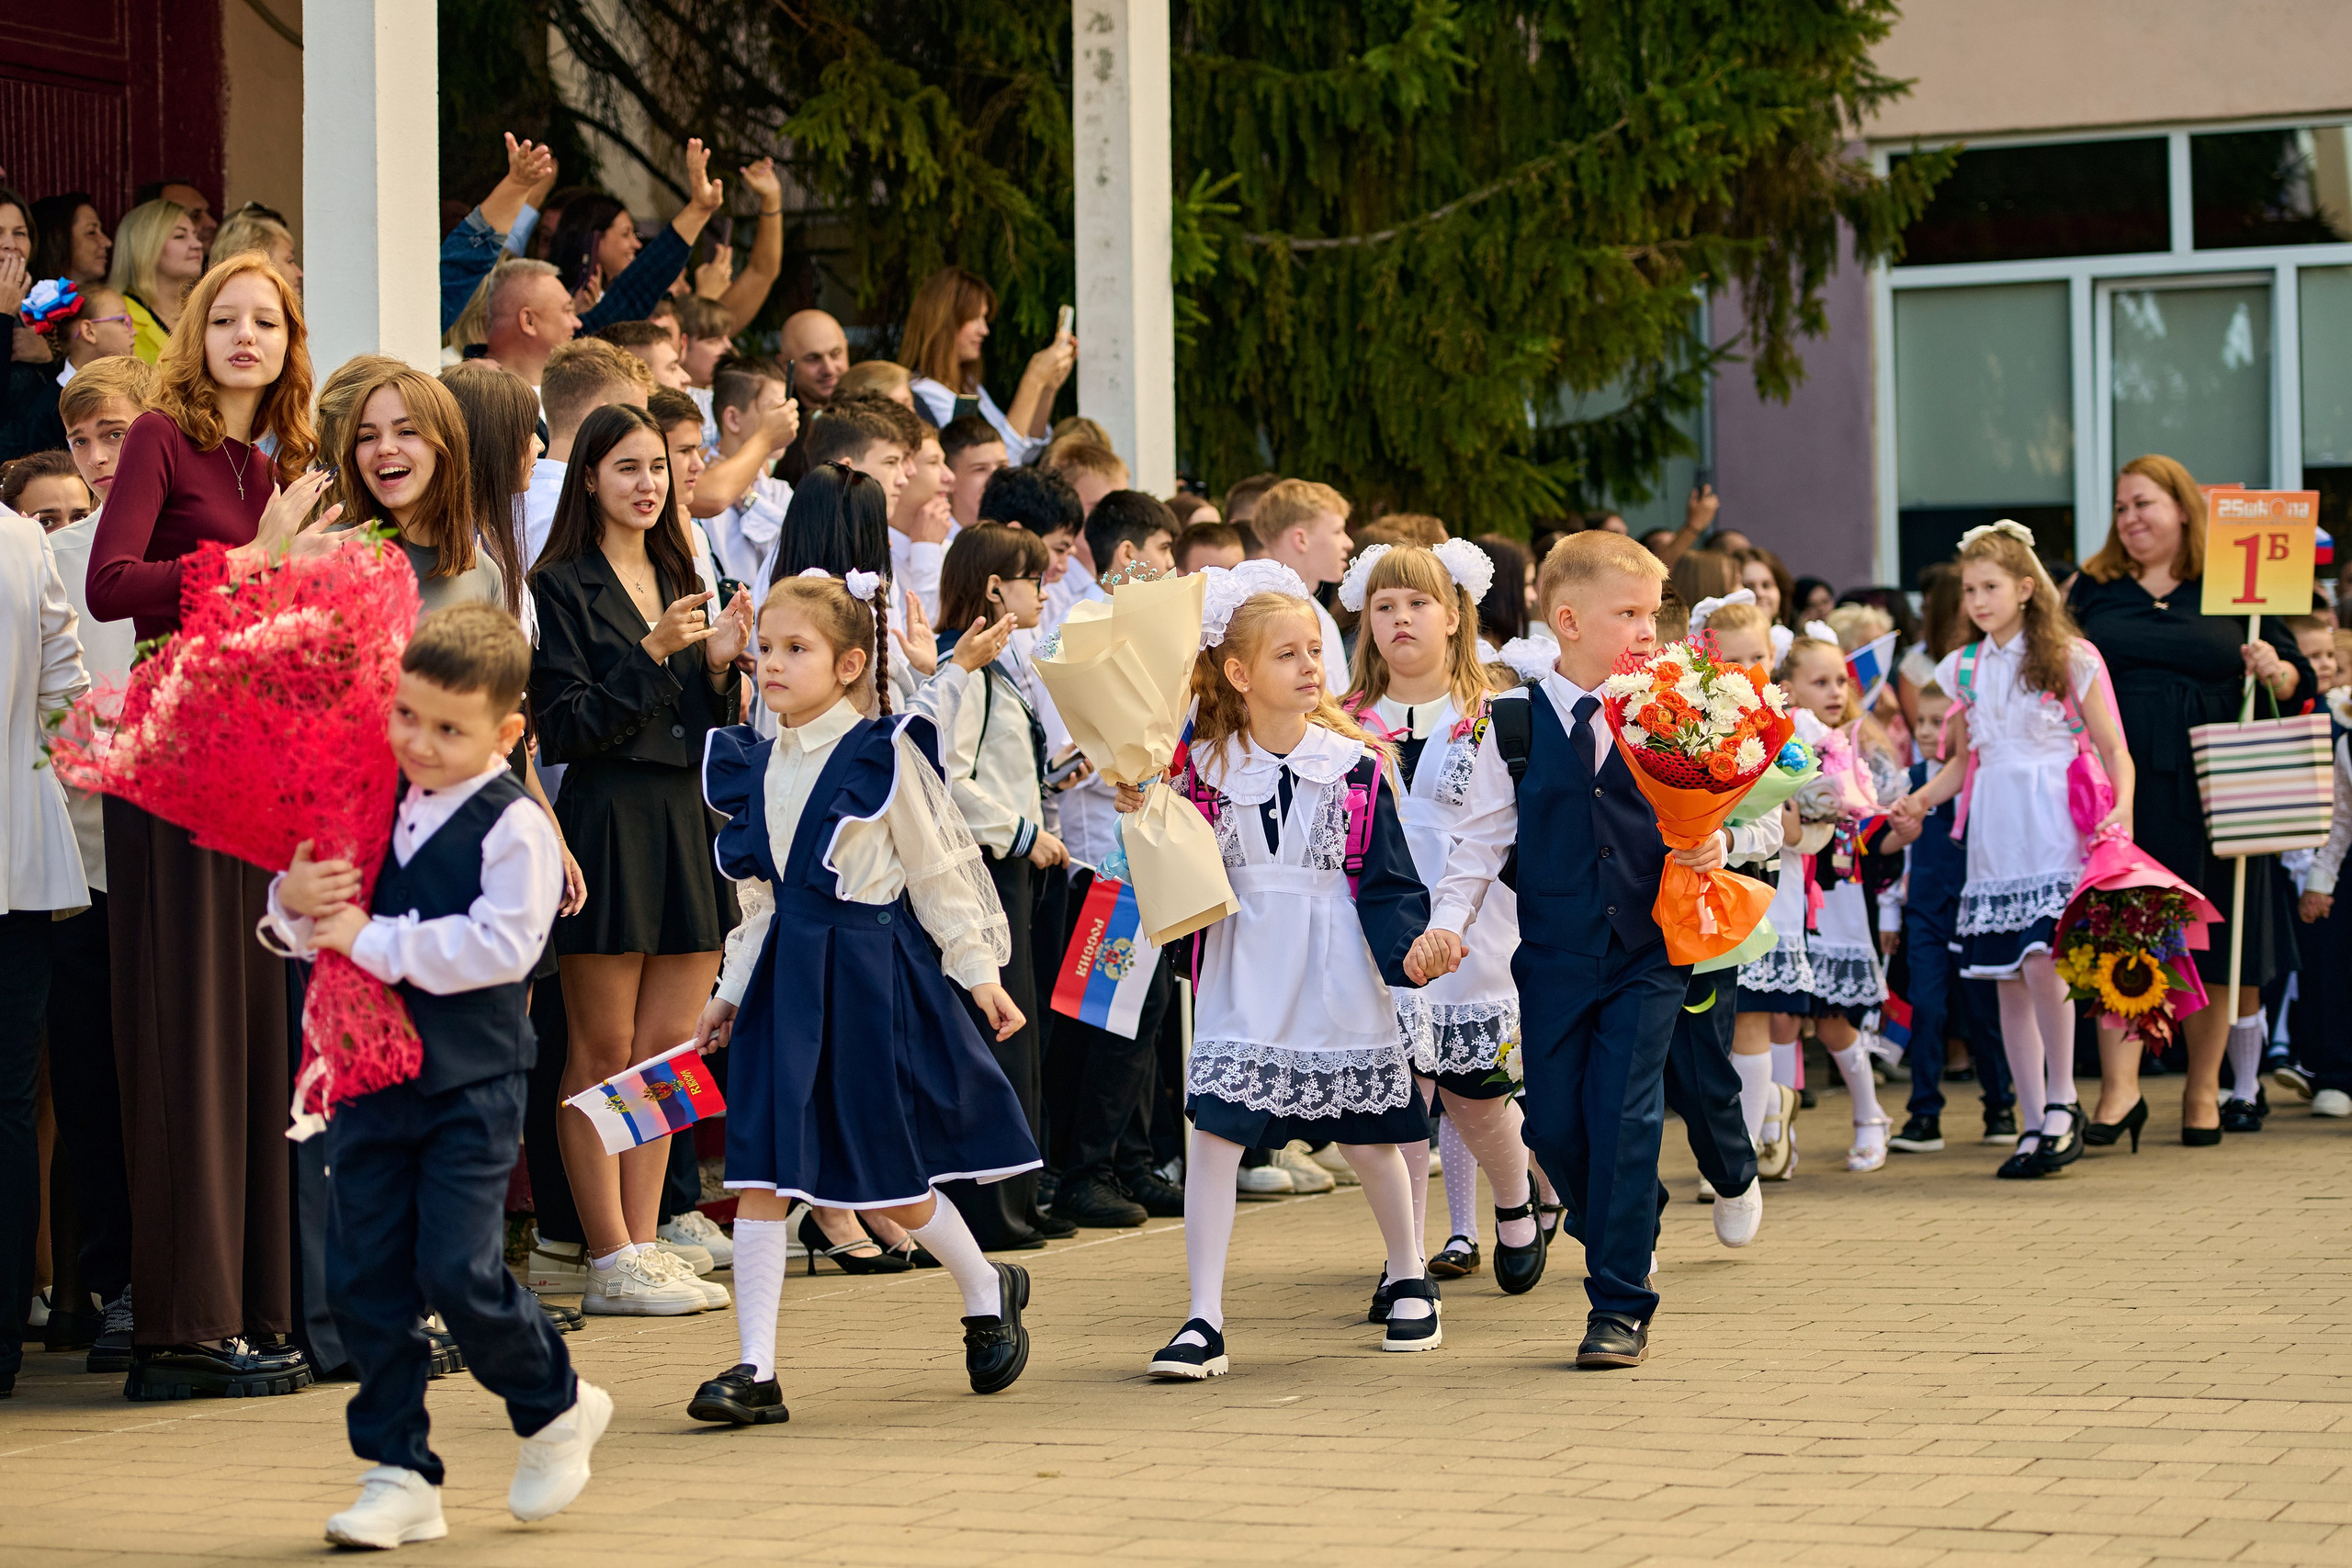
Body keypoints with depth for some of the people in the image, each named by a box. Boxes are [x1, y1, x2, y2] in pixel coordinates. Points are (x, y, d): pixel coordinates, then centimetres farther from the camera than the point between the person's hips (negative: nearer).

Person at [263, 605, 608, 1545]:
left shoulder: (512, 825, -12)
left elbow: (502, 944, -22)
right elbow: (307, 929, 13)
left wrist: (372, 940, -19)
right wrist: (294, 900, -12)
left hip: (470, 1083, -6)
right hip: (370, 1071, 6)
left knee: (457, 1270, -9)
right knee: (363, 1278, 4)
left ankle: (556, 1407, 18)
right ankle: (399, 1473, 12)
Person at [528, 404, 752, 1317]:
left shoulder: (679, 582, 16)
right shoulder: (561, 587, -4)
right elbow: (562, 728, -12)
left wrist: (720, 664, -2)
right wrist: (653, 654, -18)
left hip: (688, 822, 7)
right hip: (607, 821, -7)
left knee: (666, 1051, 7)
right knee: (604, 1052, -1)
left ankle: (643, 1248, 12)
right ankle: (611, 1261, 3)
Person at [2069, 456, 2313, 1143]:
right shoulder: (2094, 590, 10)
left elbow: (2294, 679, 6)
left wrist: (2273, 673, -15)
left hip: (2208, 790, -1)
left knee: (2209, 943, 5)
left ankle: (2204, 1089, 15)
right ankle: (2119, 1084, -7)